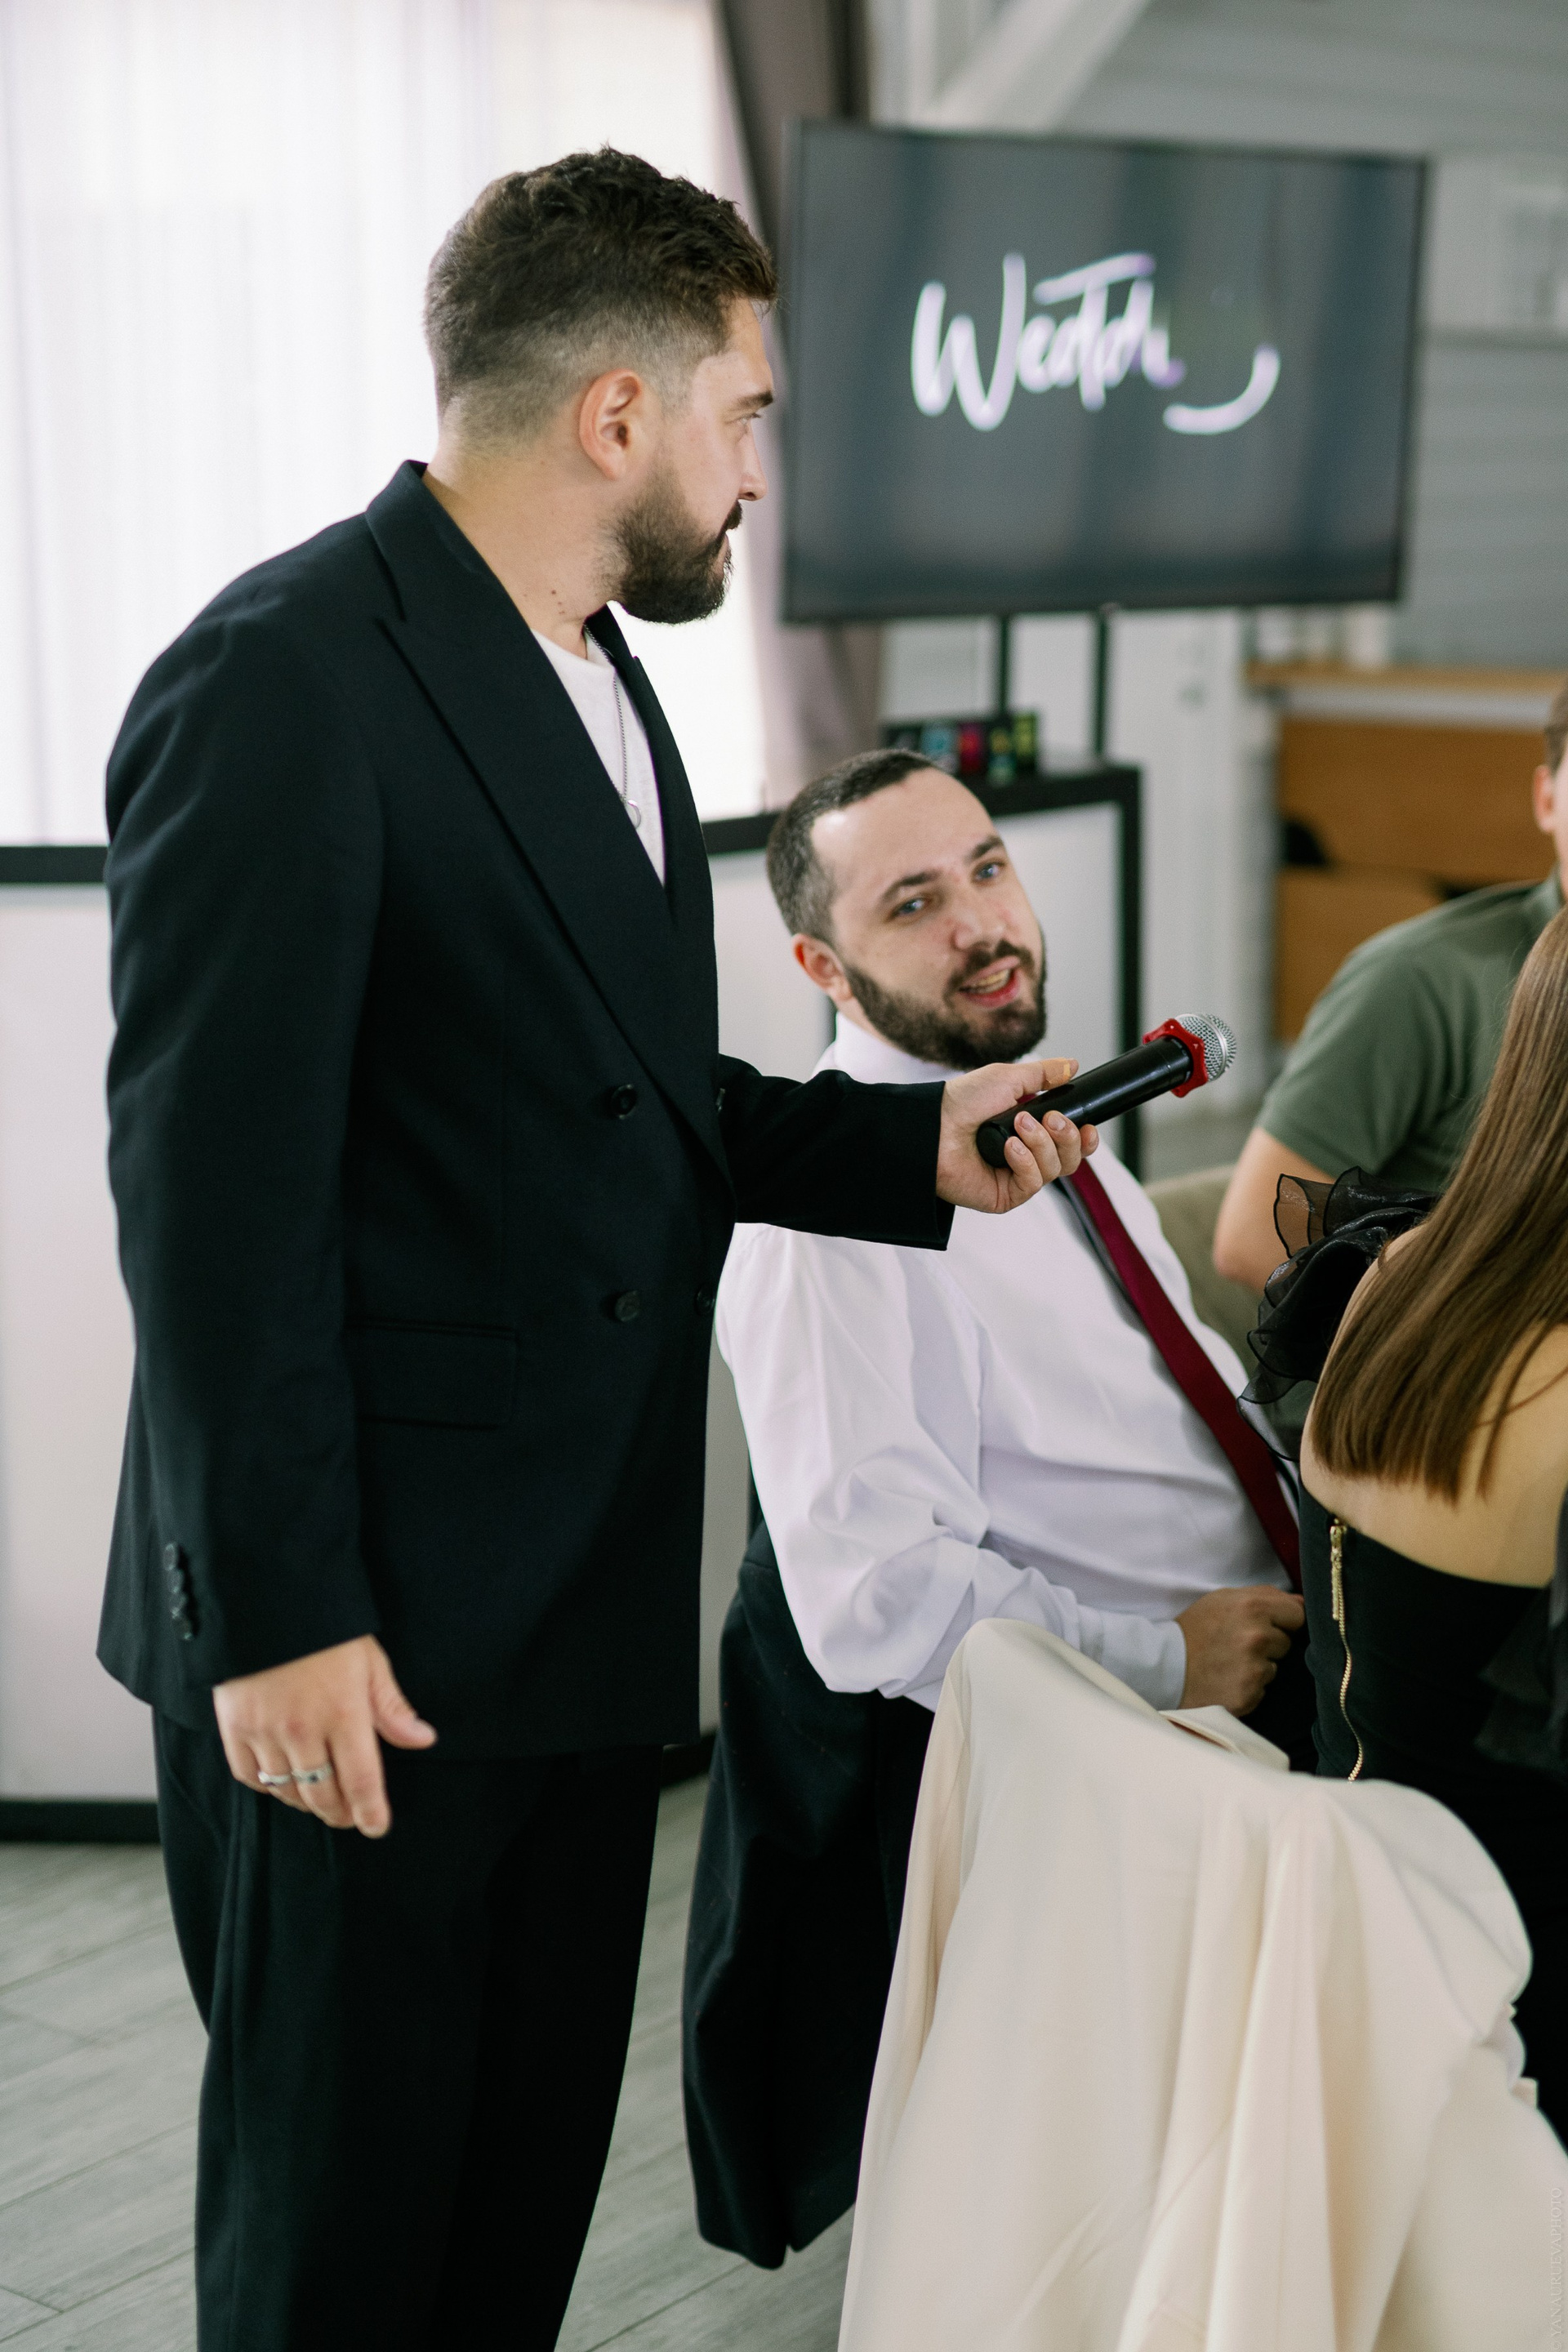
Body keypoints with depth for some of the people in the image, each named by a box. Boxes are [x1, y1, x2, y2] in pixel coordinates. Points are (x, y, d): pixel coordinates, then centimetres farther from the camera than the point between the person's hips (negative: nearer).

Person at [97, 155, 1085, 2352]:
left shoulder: (595, 678, 13)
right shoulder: (286, 686, -17)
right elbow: (215, 1193, -20)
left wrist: (910, 1144, 7)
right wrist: (279, 1619, -20)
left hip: (581, 1601, 9)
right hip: (363, 1639, -9)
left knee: (533, 2175, 20)